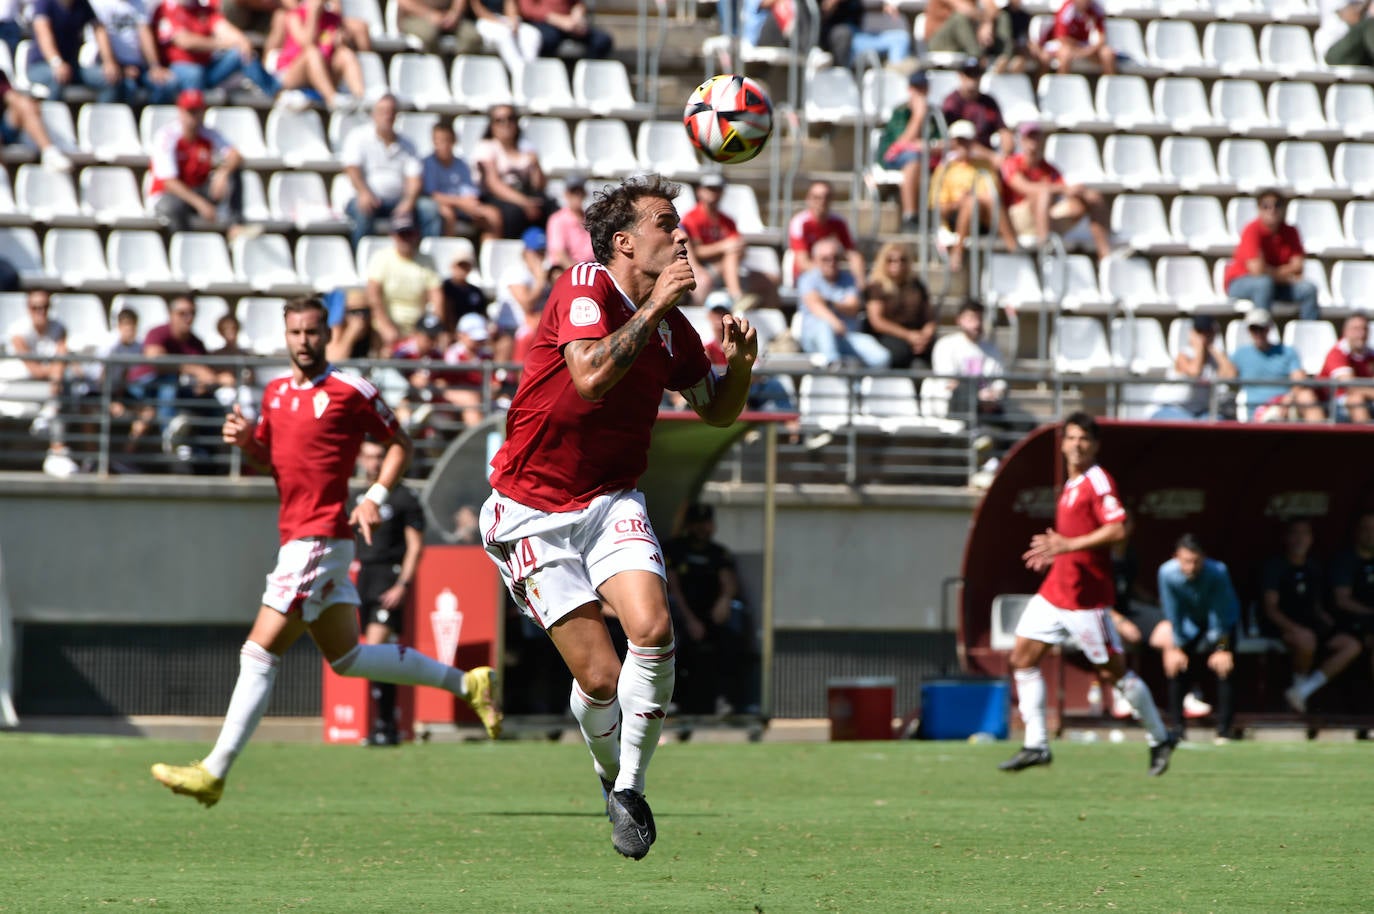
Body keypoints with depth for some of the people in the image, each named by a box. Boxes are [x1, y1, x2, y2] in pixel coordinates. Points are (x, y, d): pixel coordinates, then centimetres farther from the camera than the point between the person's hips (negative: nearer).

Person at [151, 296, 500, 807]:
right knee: (347, 657, 16)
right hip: (297, 538, 9)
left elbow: (399, 445, 0)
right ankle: (467, 684, 25)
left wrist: (376, 497, -13)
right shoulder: (275, 393, 14)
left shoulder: (351, 392, -7)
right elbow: (267, 456, 25)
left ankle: (214, 773, -7)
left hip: (319, 539, -9)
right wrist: (246, 440, 3)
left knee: (260, 654, -9)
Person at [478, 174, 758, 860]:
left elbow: (716, 411, 19)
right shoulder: (584, 288, -14)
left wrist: (738, 364, -1)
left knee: (653, 631, -21)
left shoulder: (671, 326, 5)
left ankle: (630, 787, -4)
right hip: (532, 512, -5)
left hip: (612, 503, 5)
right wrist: (655, 304, -26)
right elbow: (592, 377, -31)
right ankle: (612, 776, 19)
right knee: (600, 676, -12)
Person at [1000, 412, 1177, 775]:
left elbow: (1117, 528, -24)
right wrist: (1054, 549, 14)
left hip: (1085, 595, -9)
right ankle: (1036, 745, 6)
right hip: (1055, 590, 9)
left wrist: (1069, 545, -25)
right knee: (1023, 657, 2)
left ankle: (1159, 739, 14)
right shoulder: (1071, 485, 15)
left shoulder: (1098, 481, -12)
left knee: (1113, 670, -1)